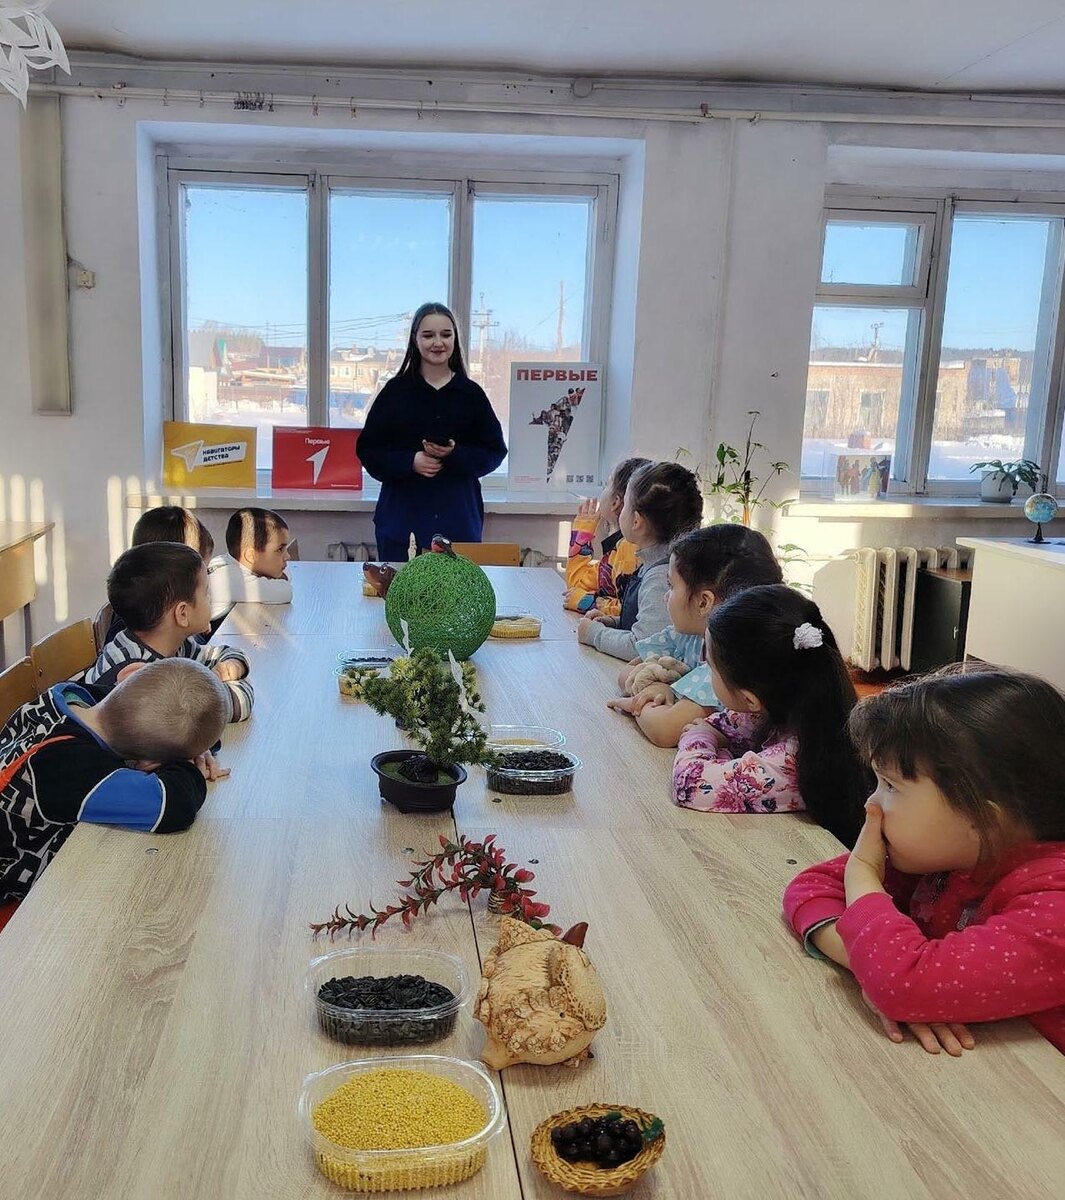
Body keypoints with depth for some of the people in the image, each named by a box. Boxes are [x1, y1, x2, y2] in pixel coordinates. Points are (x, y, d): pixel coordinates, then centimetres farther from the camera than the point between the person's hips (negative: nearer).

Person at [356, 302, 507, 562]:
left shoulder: (471, 394, 5)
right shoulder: (396, 390, 3)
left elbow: (495, 451, 5)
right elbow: (368, 449, 3)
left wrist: (455, 454, -14)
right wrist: (410, 461, -14)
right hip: (402, 518, 0)